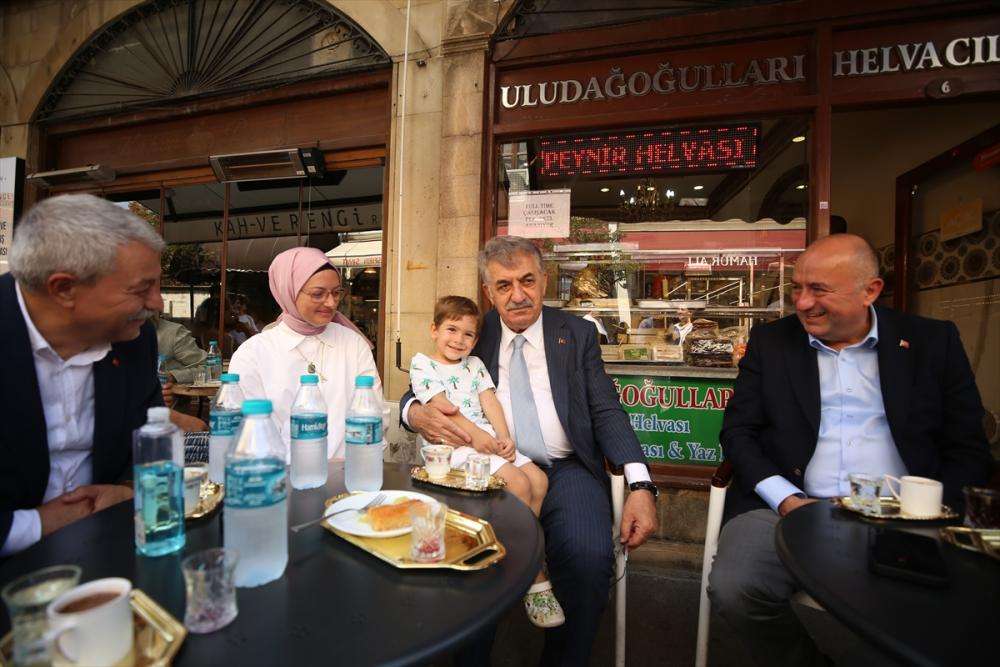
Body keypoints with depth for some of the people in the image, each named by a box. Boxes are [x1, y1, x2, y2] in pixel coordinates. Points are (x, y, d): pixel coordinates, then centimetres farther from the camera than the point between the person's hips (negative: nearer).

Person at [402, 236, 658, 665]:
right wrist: (417, 413, -18)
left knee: (589, 557, -26)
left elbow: (607, 412, 4)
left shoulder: (578, 334, 9)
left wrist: (641, 485, -11)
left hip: (565, 470, 0)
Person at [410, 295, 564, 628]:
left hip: (491, 439, 7)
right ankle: (535, 579, -9)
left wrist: (505, 437, -5)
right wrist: (473, 432, -16)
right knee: (519, 484, -21)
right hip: (454, 442, -7)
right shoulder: (422, 363, 2)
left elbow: (490, 402, 10)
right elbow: (441, 406, -9)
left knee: (539, 480, -10)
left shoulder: (475, 364, 21)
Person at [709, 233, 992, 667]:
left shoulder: (932, 342, 10)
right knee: (733, 589, -25)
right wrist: (788, 500, -11)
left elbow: (967, 449, 9)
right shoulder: (769, 341, 9)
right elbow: (737, 432, 5)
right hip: (787, 507, 0)